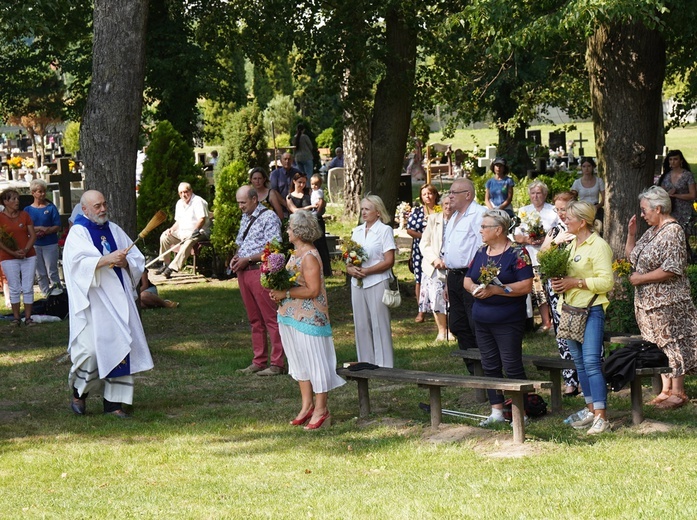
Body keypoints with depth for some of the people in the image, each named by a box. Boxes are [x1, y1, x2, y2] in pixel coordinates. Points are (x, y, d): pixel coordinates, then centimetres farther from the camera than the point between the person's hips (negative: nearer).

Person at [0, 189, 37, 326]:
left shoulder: (24, 215, 6)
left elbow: (33, 235, 5)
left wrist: (26, 250, -10)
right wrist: (13, 253, -14)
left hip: (28, 256, 2)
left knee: (28, 288, 0)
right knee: (14, 289, 0)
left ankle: (28, 317, 4)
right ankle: (16, 318, 6)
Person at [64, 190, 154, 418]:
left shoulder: (114, 230, 15)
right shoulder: (78, 233, -2)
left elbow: (138, 260, 13)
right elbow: (78, 262, -19)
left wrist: (125, 262, -8)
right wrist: (107, 259, -29)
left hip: (117, 299, 5)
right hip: (93, 301, -5)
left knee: (120, 347, 0)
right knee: (91, 348, -11)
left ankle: (114, 403, 5)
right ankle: (79, 393, 14)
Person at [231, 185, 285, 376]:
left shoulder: (269, 217, -10)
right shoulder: (245, 218, 17)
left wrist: (247, 259, -16)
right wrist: (236, 257, 5)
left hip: (260, 271, -9)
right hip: (243, 272, 9)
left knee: (270, 318, -6)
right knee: (254, 320, 12)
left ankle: (277, 364, -5)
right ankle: (259, 362, 17)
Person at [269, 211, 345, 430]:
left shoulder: (309, 257, -19)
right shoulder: (296, 253, 10)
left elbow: (313, 290, -23)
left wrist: (285, 293, -20)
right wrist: (278, 290, 1)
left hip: (309, 317, -10)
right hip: (292, 316, 10)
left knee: (314, 361, -3)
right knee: (299, 360, 16)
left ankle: (321, 410, 4)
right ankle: (307, 405, 26)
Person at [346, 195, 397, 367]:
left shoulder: (385, 230, -3)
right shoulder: (357, 231, 15)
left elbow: (389, 261, -10)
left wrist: (366, 271, -16)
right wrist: (351, 269, -7)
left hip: (377, 282, -6)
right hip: (357, 283, 6)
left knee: (379, 324, -4)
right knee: (361, 325, 6)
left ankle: (384, 365, 0)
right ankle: (365, 365, 13)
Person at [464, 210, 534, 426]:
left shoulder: (517, 253, -9)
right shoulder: (481, 252, 12)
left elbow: (526, 286, -17)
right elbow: (467, 279, 16)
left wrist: (495, 290, -21)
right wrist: (473, 288, -8)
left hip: (508, 321, -7)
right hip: (482, 319, 7)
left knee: (512, 367, -5)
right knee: (490, 366, 10)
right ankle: (496, 412, 17)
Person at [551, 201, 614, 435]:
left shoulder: (598, 246, -10)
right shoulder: (571, 244, 15)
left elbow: (606, 282, -17)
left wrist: (575, 282, -18)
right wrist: (559, 281, 5)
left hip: (591, 310, -9)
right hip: (570, 309, 9)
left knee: (591, 362, -13)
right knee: (579, 363, 11)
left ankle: (601, 417, -14)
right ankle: (591, 409, 18)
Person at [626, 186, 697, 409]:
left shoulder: (673, 232, -16)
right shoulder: (652, 231, 12)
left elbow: (671, 270, -23)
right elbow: (632, 257, 21)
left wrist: (640, 278, -16)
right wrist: (631, 234, 6)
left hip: (667, 301, -9)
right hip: (648, 301, 9)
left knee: (672, 344, -3)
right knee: (659, 345, 12)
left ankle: (678, 392, 3)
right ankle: (666, 389, 19)